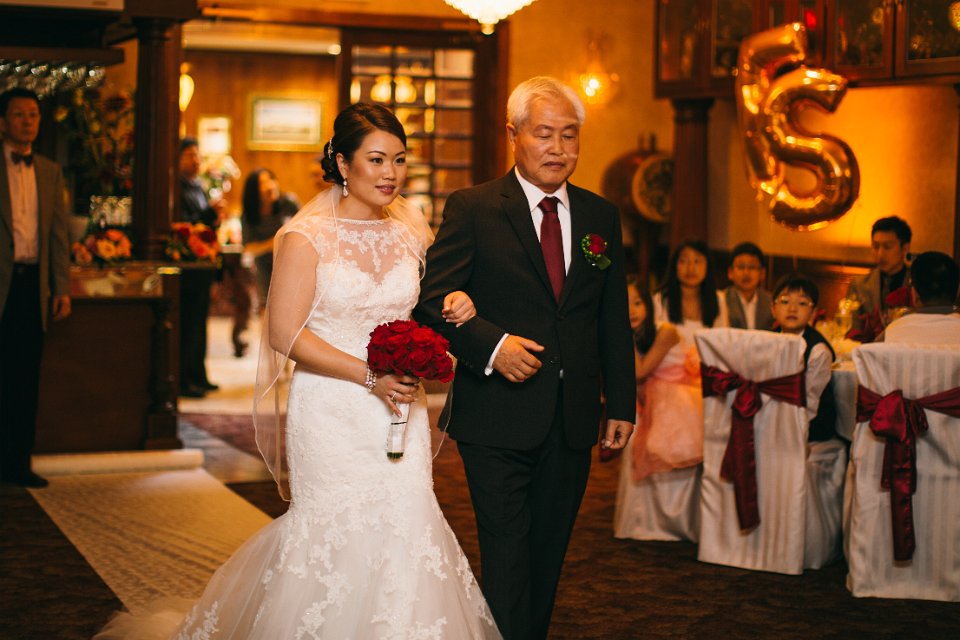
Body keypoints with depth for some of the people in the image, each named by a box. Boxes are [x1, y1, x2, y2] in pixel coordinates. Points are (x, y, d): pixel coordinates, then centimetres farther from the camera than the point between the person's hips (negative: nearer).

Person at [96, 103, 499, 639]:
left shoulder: (413, 233, 7)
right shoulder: (307, 238, -8)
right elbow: (286, 335, -12)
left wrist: (453, 309, -4)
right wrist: (370, 376, -18)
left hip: (400, 411, 4)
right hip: (332, 414, -4)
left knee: (403, 531, 1)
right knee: (339, 536, 1)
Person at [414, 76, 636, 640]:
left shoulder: (602, 217, 10)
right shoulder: (472, 209, -4)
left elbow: (614, 319, 13)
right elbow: (435, 298, -7)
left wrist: (622, 403, 11)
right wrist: (491, 345, -22)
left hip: (573, 422, 4)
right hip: (499, 418, -4)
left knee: (548, 554, 14)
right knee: (507, 556, -3)